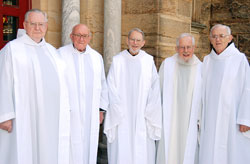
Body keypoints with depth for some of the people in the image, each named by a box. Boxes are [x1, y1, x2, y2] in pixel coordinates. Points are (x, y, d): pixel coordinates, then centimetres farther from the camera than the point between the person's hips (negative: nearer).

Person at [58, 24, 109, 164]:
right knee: (70, 150, -3)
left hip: (91, 113, 4)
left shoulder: (97, 57, 10)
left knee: (89, 147, 8)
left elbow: (102, 84, 15)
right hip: (68, 112, -4)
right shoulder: (60, 55, -2)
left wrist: (101, 109, 12)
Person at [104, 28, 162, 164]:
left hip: (142, 116, 1)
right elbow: (112, 90, 0)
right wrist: (119, 111, -7)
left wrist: (148, 113, -5)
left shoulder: (149, 61, 4)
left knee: (143, 152, 1)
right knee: (121, 151, -1)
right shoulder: (117, 61, 2)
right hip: (121, 116, -1)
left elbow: (154, 90, 1)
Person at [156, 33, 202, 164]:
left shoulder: (200, 68, 3)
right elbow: (158, 89, 6)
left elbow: (203, 96, 8)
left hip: (189, 122, 1)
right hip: (169, 120, -1)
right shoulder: (167, 64, 1)